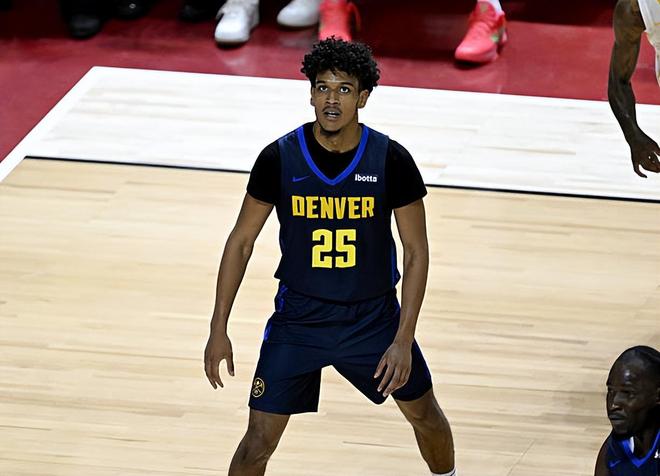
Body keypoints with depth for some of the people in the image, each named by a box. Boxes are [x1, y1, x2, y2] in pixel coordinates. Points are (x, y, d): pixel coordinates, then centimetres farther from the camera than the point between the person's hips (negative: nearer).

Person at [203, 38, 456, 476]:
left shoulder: (391, 160, -15)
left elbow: (417, 252, -7)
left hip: (374, 317, 1)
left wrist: (403, 340, -13)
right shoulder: (279, 158, -14)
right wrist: (219, 330, -5)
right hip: (298, 319, -1)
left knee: (425, 414, 18)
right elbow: (241, 242, -3)